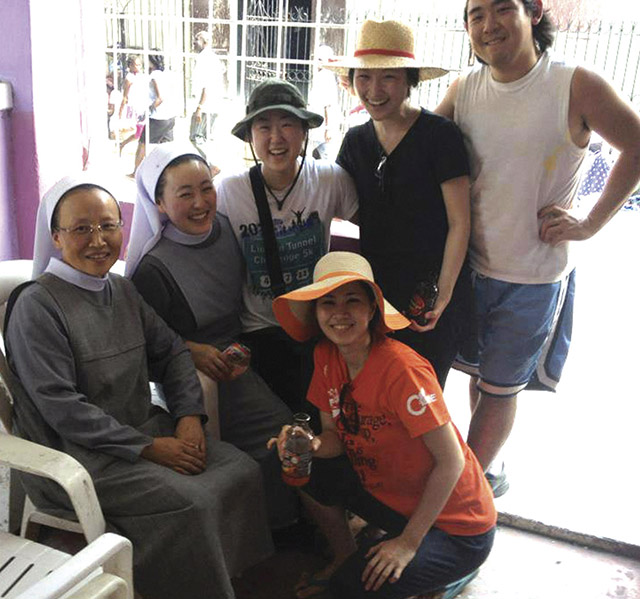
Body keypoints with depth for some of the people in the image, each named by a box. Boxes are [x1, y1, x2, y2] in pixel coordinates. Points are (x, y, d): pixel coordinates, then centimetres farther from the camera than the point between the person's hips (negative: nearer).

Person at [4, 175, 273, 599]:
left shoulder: (123, 290, 9)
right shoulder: (36, 305, -13)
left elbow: (171, 351, 14)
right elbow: (61, 407, -18)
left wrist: (189, 414, -4)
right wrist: (148, 448, -18)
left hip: (145, 428, 7)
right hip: (76, 453, -7)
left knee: (244, 471, -7)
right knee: (190, 501, -24)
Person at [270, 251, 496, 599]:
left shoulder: (401, 368, -29)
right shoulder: (326, 355, -7)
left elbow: (451, 461, -24)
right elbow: (336, 436, 2)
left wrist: (408, 542, -19)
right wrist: (311, 445, -22)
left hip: (456, 524, -7)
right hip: (387, 491, 7)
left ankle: (455, 570, 8)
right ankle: (345, 558, 20)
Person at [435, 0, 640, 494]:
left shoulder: (577, 87, -15)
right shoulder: (463, 91, -2)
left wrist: (589, 224, -9)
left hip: (535, 275, -4)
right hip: (473, 265, 4)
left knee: (499, 387, 8)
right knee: (480, 374, 18)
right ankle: (488, 468, 40)